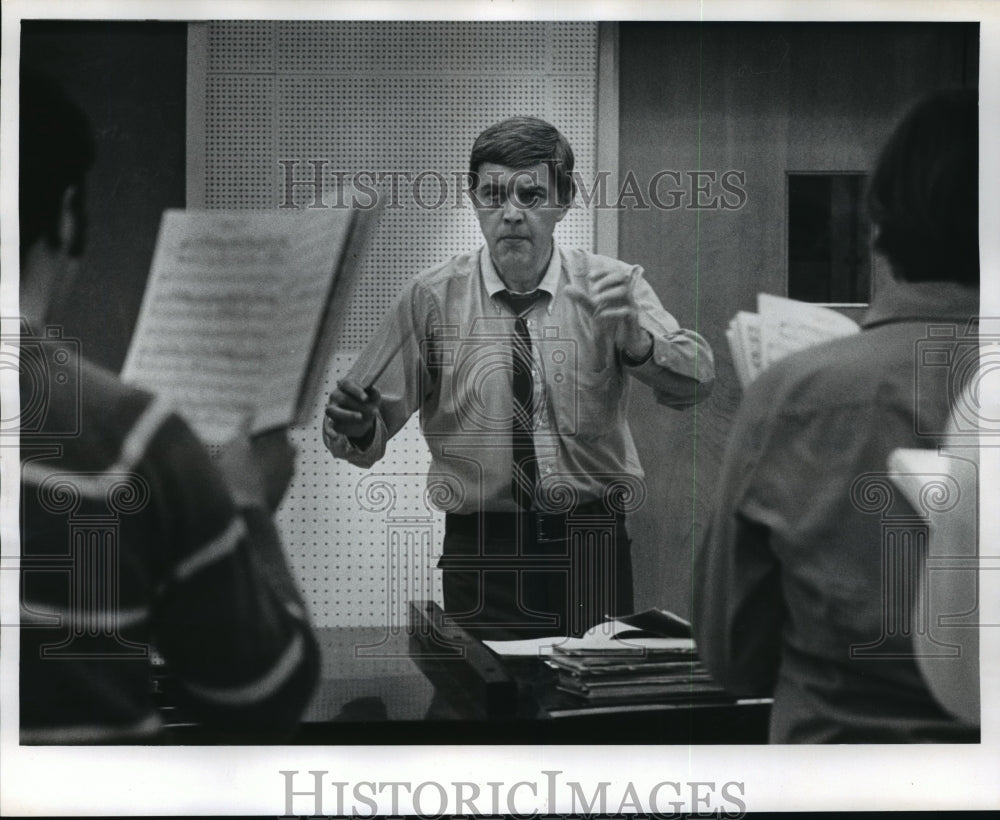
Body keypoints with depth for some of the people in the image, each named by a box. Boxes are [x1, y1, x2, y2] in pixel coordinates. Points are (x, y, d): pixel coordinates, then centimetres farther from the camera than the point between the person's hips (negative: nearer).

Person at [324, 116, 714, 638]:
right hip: (479, 551, 0)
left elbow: (696, 381, -13)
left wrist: (637, 343, -33)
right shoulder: (433, 298, 0)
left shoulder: (611, 286, 0)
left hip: (591, 550, 1)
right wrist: (355, 426, -24)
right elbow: (377, 415, -1)